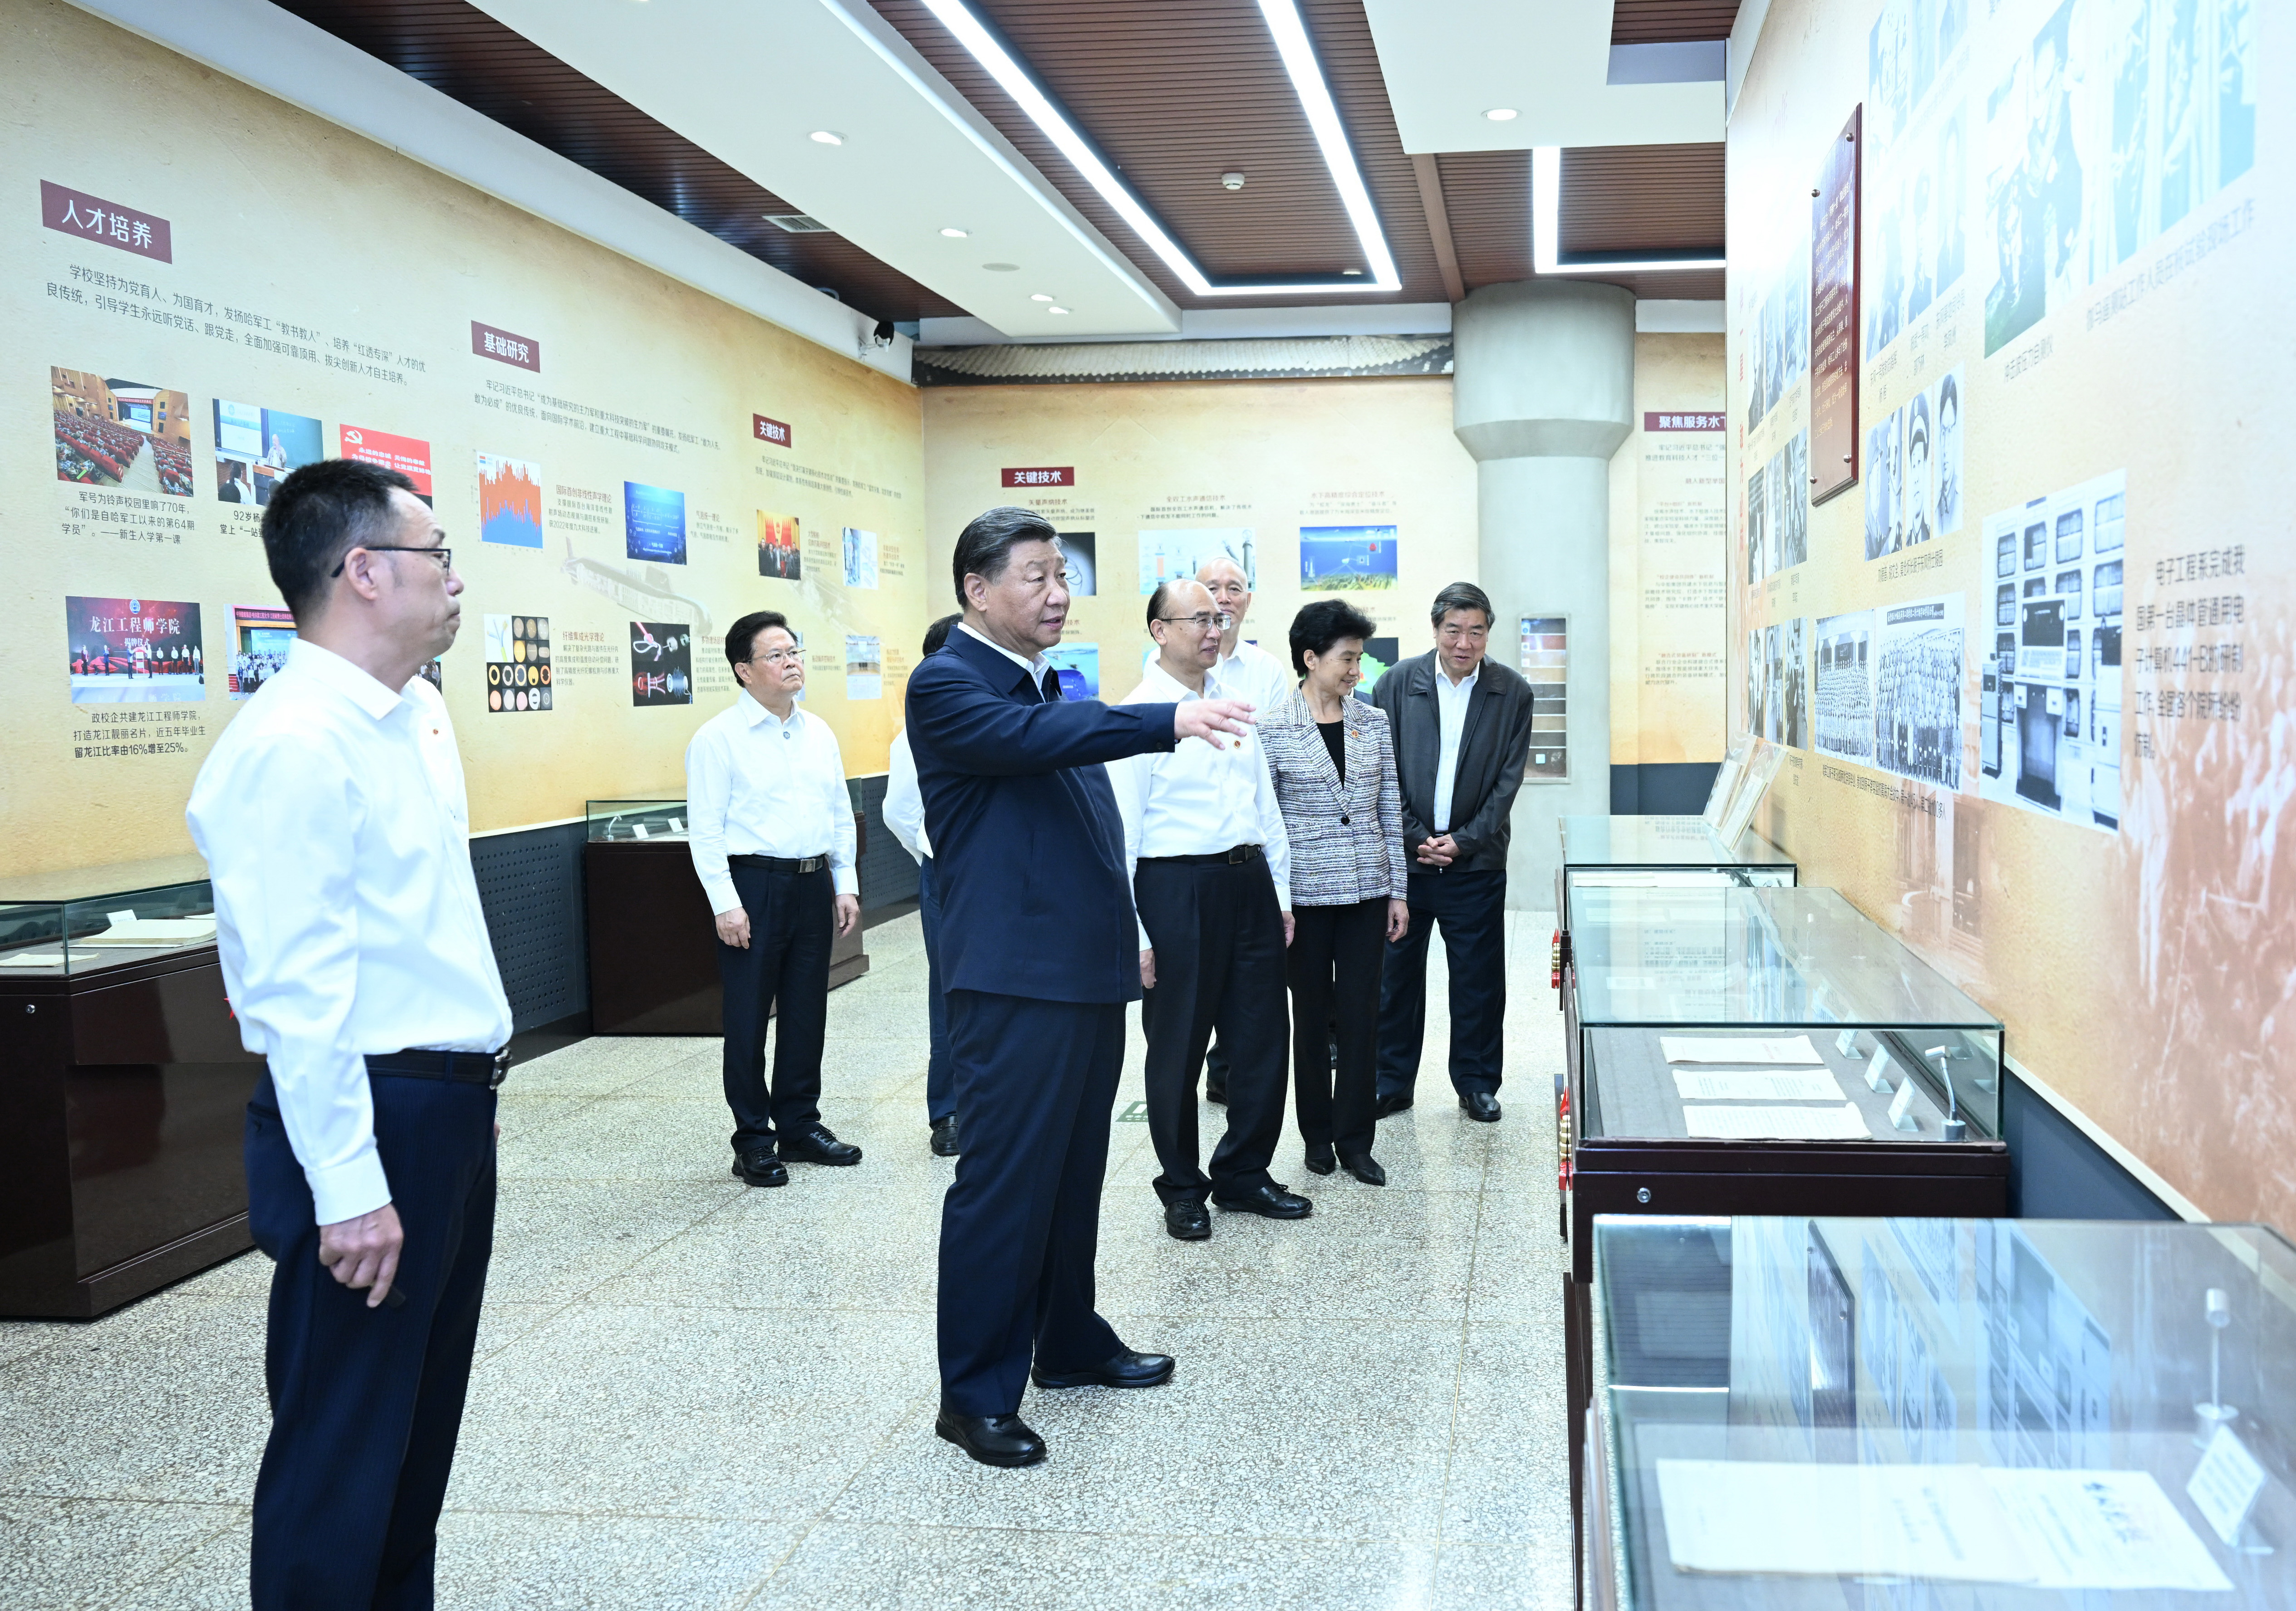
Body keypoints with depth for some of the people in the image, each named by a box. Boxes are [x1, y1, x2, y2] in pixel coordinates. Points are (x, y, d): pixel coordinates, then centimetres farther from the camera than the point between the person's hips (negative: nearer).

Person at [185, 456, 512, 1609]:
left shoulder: (417, 720, 10)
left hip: (451, 1106, 9)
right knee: (342, 1442, 3)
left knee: (422, 1421, 20)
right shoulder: (295, 745, -20)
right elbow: (294, 987, -23)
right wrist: (348, 1186, -22)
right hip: (366, 1120, -9)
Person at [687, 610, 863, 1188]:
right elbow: (705, 828, -10)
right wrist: (726, 904, -15)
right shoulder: (718, 738, -7)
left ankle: (800, 1124, 26)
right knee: (748, 1017, 2)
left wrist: (846, 884, 10)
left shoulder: (818, 733, 11)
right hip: (754, 884, -6)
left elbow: (841, 814, 16)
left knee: (807, 1011, 13)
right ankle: (753, 1140, 12)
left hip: (813, 885, 6)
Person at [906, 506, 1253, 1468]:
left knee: (1075, 1171, 17)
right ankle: (975, 1396, 7)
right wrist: (1169, 721, -40)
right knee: (1003, 1183, -3)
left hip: (1088, 972, 9)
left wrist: (1126, 932, 23)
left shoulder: (1050, 687, 17)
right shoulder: (947, 685, -10)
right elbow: (1032, 737, -30)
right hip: (1015, 980, -9)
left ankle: (1069, 1342, 32)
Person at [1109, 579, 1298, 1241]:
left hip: (1249, 882, 6)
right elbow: (1120, 833, -10)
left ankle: (1244, 1174, 29)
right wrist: (1133, 935, -13)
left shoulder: (1233, 704, 11)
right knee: (1177, 1050, 6)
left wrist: (1280, 893, 13)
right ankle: (1183, 1189, 23)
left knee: (1263, 1041, 12)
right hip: (1177, 889, -6)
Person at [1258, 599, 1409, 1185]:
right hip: (1307, 893, -3)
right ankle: (1318, 1134, 24)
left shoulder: (1374, 721, 6)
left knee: (1362, 1015, 4)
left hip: (1367, 890, 3)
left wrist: (1398, 891, 7)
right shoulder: (1273, 728, -6)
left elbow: (1390, 811, 9)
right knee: (1312, 1016, 9)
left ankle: (1355, 1140, 15)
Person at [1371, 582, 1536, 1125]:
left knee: (1478, 978, 6)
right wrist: (1415, 839, -8)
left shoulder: (1512, 694, -2)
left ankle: (1477, 1083, 21)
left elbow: (1508, 781, -2)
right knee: (1396, 973, 7)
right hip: (1403, 855, 0)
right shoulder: (1397, 684, -2)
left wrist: (1464, 842, -9)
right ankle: (1392, 1082, 20)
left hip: (1475, 860, 0)